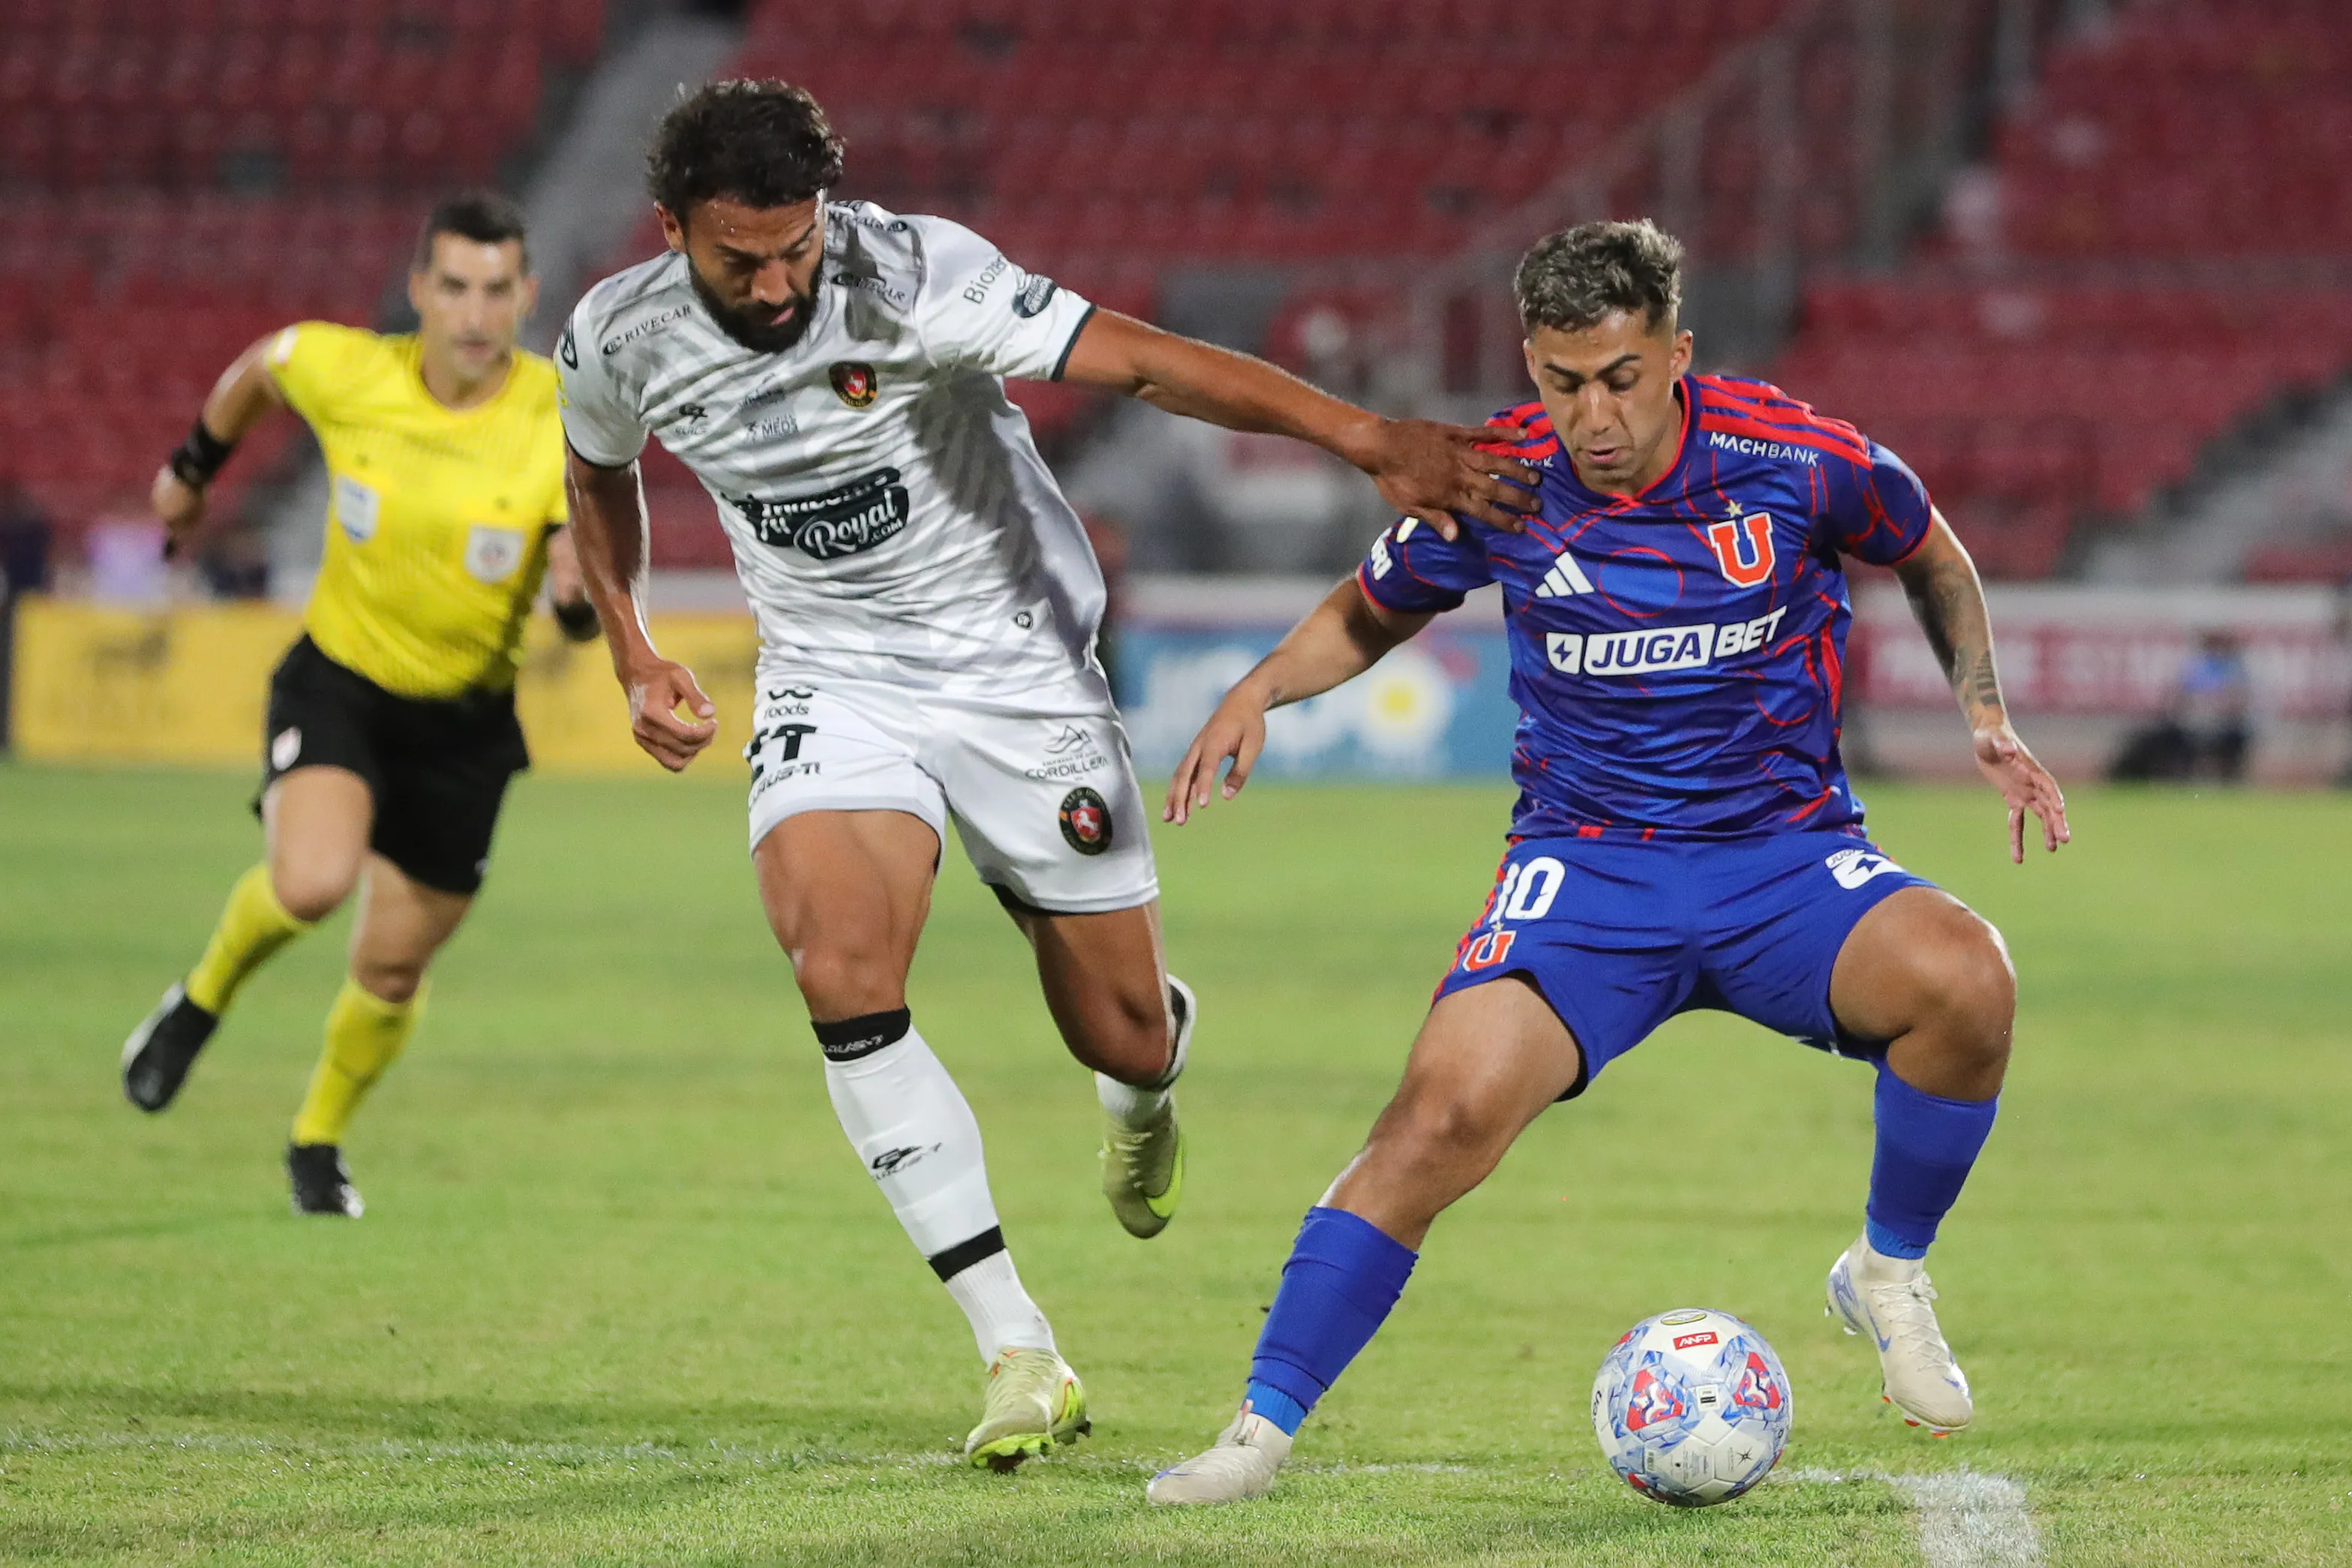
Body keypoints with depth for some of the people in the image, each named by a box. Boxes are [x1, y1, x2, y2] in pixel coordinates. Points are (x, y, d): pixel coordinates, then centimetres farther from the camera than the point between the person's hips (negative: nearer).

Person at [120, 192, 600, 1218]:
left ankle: (318, 1142, 37)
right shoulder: (344, 373, -16)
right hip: (338, 680, -1)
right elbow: (257, 367, 9)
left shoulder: (563, 423, -17)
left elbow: (584, 622, -15)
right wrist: (191, 469, 23)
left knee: (393, 967, 8)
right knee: (314, 881, -29)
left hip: (466, 718, 1)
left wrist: (583, 593, -38)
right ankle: (204, 998, 4)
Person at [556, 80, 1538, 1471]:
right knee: (841, 974, -25)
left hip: (1017, 664, -2)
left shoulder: (913, 277, -24)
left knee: (1123, 1036, 3)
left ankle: (1145, 1090, 48)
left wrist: (1369, 439, -43)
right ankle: (1022, 1357, -18)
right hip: (835, 685, 2)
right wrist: (635, 658, 4)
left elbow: (1137, 359, -34)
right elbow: (602, 475, 15)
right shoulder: (621, 340, -11)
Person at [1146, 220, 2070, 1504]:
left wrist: (1984, 714, 1)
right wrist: (1261, 689, -5)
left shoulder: (1793, 459, -10)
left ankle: (1888, 1275, -3)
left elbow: (1932, 560, 13)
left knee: (1964, 979, -30)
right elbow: (1368, 614, 14)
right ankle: (1262, 1424, -13)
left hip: (1786, 856, 0)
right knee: (1447, 1111, -25)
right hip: (1583, 864, 0)